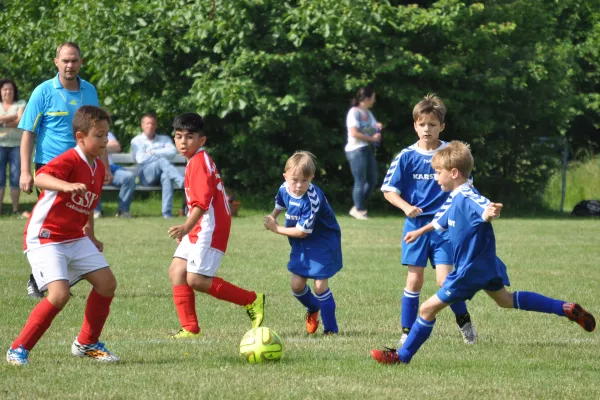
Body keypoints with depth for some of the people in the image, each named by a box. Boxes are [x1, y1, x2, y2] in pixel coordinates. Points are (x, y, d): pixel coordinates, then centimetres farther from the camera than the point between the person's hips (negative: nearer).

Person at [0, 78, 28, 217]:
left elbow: (20, 121, -6)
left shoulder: (21, 104, 8)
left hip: (17, 145, -1)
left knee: (16, 178, -2)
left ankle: (15, 209, 3)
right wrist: (13, 117, -9)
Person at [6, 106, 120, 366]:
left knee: (106, 283, 3)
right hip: (45, 238, -9)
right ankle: (19, 349, -8)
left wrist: (90, 236, 26)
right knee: (60, 294, -22)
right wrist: (66, 185, -59)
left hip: (74, 238, 9)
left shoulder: (98, 168, 8)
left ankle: (87, 344, 21)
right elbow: (40, 178, -41)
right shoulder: (69, 160, -19)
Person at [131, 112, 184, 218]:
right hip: (146, 175, -2)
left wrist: (152, 152, 0)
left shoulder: (164, 139, 25)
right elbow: (140, 159, 0)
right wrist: (161, 154, 5)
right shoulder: (137, 141, 19)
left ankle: (167, 212, -48)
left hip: (162, 172, 2)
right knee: (163, 161, -34)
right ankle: (183, 183, -61)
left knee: (167, 176, -39)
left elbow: (172, 152, 3)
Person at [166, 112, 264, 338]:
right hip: (199, 229, 10)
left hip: (209, 228, -10)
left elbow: (202, 201, -25)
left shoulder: (199, 162, -14)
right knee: (177, 271, 4)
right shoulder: (198, 161, 17)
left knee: (196, 279, -14)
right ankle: (190, 329, 5)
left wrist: (187, 226, -36)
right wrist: (187, 228, 23)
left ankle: (251, 300, -3)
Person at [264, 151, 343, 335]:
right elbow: (280, 204, 18)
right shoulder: (284, 189, -10)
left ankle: (330, 328, 1)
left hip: (322, 243, -6)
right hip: (301, 245, 7)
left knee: (320, 284, -10)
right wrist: (272, 217, 4)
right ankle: (313, 309, 35)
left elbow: (302, 231, -26)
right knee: (297, 284, 4)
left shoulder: (312, 199, -31)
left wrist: (277, 229, -16)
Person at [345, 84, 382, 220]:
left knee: (373, 180, 10)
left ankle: (357, 207, 20)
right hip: (356, 150, -9)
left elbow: (374, 127, 21)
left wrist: (378, 127, -2)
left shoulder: (368, 113, 14)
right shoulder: (354, 112, -11)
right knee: (360, 182, -4)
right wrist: (372, 138, -15)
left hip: (368, 149, 9)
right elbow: (354, 133, -18)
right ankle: (359, 210, 6)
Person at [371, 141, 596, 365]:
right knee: (506, 300, 27)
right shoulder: (454, 198, 5)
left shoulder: (467, 198, -26)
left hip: (470, 270, -10)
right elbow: (442, 220, 26)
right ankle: (567, 309, 25)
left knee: (429, 308, -3)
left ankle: (402, 356, 8)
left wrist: (490, 214, -71)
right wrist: (420, 232, 41)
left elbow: (487, 209, -47)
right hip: (485, 265, 10)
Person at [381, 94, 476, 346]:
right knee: (415, 280, 3)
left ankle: (464, 321, 13)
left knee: (445, 280, -10)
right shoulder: (407, 156, -2)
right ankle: (407, 332, 13)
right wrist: (406, 207, -16)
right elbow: (389, 190, 1)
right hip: (416, 224, 1)